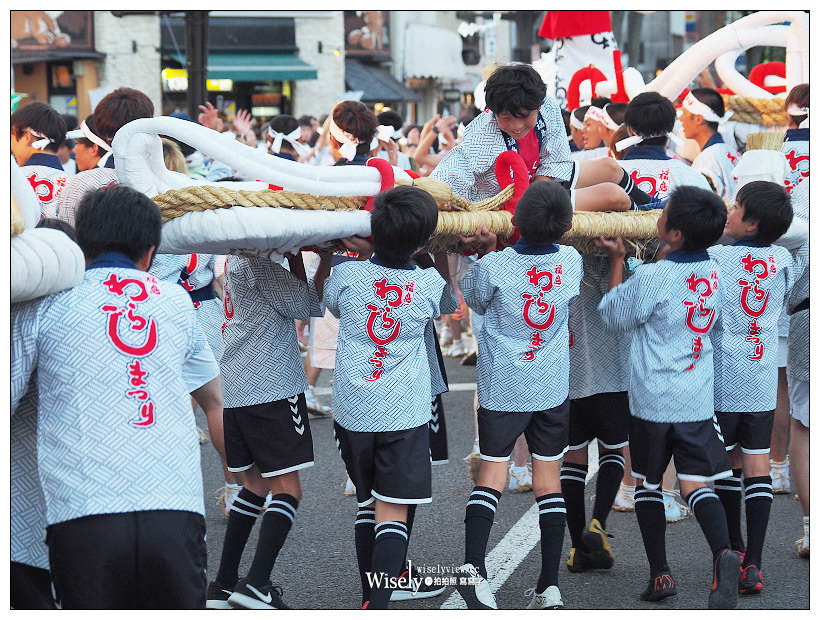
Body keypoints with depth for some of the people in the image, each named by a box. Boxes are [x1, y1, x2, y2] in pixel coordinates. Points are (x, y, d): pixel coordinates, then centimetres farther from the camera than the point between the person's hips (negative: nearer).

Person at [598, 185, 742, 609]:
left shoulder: (651, 279, -18)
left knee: (648, 483, 13)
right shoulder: (714, 274, 0)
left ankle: (660, 574, 14)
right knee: (697, 484, 2)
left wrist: (616, 260, 6)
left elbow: (612, 315, -2)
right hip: (699, 401, 4)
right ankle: (723, 552, -25)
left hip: (652, 402, -4)